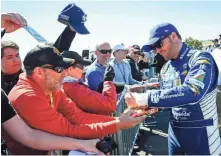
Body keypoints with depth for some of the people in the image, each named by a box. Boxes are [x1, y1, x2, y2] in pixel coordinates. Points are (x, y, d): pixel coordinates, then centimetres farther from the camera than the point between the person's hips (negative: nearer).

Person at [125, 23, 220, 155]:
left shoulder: (201, 59, -17)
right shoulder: (166, 69, 5)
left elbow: (191, 92, -34)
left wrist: (146, 99, -34)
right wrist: (152, 106, -9)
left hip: (201, 135, -6)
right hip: (174, 131, 6)